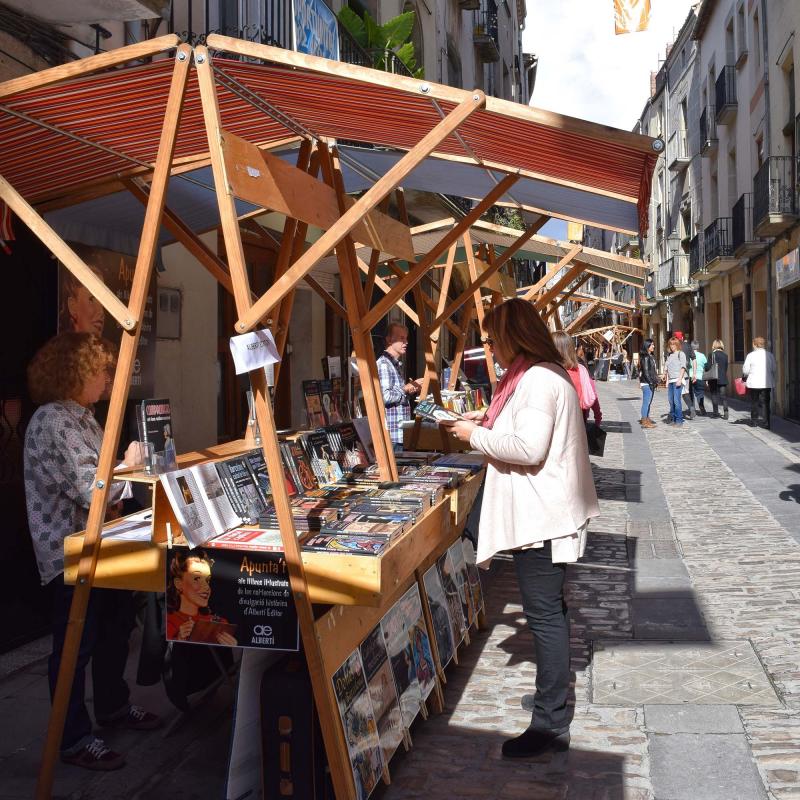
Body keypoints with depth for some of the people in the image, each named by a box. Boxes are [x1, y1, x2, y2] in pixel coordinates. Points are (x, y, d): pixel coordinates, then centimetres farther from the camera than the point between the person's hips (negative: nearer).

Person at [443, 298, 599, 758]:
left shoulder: (537, 380, -19)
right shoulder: (547, 374, 15)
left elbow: (529, 448, -26)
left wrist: (476, 435, -14)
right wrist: (490, 422, 15)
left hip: (540, 515, -11)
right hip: (542, 510, 11)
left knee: (545, 614, -6)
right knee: (550, 608, 22)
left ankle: (551, 723, 1)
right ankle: (556, 689, 38)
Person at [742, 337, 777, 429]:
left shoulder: (750, 355, -7)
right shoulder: (770, 355, 3)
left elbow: (745, 370, -5)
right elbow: (774, 369, 6)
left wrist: (744, 377, 16)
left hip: (754, 383, -2)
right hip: (767, 383, 2)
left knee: (754, 402, 10)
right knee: (765, 403, 5)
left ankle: (754, 422, 15)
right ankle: (764, 423, 2)